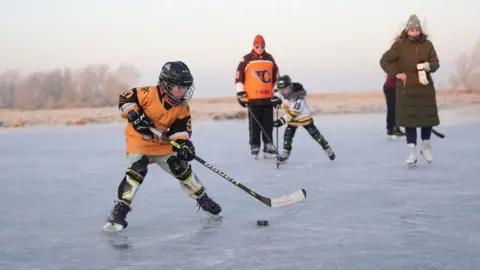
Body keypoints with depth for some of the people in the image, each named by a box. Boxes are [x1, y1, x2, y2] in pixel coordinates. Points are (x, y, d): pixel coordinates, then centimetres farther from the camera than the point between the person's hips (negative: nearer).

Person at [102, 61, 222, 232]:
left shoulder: (182, 108, -8)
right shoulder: (148, 94, -24)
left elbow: (181, 130, -6)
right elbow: (125, 99, -17)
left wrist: (183, 144, -26)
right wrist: (135, 116, -30)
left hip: (163, 144, 5)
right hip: (139, 140, -5)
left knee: (182, 168, 2)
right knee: (136, 171, -24)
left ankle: (202, 198, 23)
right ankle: (120, 209, -20)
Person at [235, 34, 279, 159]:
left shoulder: (270, 59, 12)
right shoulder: (246, 60, -2)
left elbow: (276, 77, 21)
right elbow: (239, 77, -2)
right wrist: (241, 94, -6)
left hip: (268, 97, 4)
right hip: (252, 98, -4)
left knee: (268, 124, 6)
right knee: (254, 125, 0)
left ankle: (268, 148, 12)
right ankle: (254, 148, 7)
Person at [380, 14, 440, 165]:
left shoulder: (427, 45, 1)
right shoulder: (400, 45, -5)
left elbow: (436, 63, -1)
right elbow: (384, 61, -3)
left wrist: (428, 66, -23)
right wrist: (395, 74, -13)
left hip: (425, 87, 2)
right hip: (406, 88, -2)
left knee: (428, 117, 6)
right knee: (409, 119, -3)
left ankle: (426, 147, 29)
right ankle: (412, 153, 2)